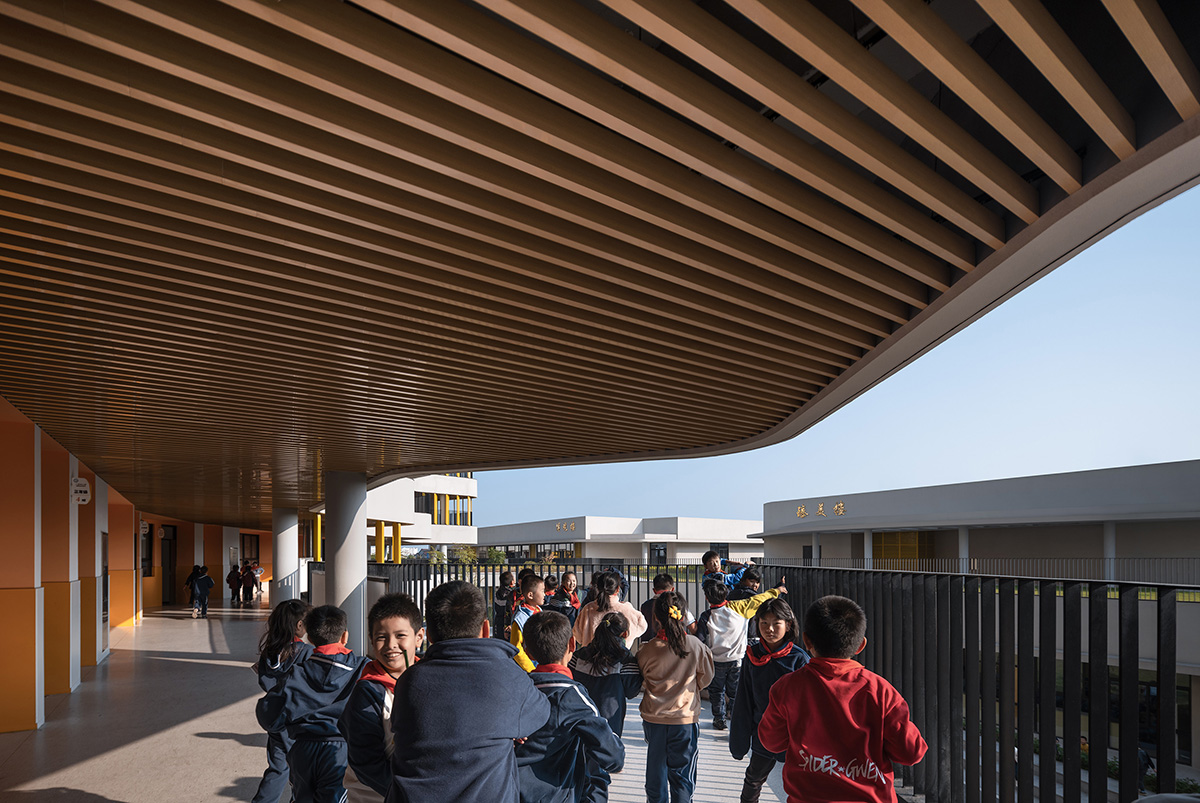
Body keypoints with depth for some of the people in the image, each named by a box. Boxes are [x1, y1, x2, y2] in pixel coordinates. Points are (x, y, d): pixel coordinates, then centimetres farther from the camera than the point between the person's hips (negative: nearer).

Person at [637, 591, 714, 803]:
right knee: (682, 775, 10)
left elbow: (640, 684, 2)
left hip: (653, 718, 1)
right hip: (686, 719, -1)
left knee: (656, 771, 17)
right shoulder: (696, 646, -14)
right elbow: (705, 679, 3)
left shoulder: (647, 650, -14)